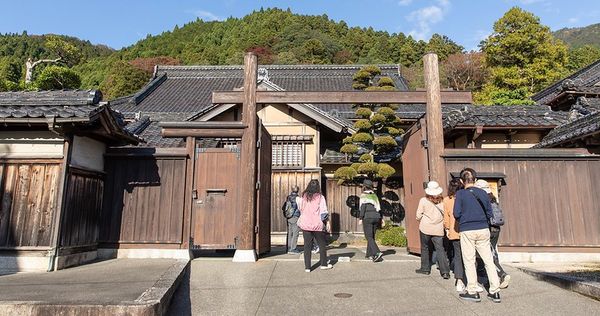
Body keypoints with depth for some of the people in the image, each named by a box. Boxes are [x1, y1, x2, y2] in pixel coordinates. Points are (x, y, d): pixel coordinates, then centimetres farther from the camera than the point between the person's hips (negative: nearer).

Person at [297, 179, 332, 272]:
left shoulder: (304, 197, 1)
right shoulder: (320, 197, -7)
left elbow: (300, 209, 9)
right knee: (322, 244, 14)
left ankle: (307, 267, 9)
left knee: (307, 246, 8)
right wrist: (327, 223, 1)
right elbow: (323, 212, -6)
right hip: (317, 225, -2)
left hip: (305, 224, 2)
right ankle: (324, 264, 24)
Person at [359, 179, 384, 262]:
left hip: (367, 217, -6)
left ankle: (377, 253, -23)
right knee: (372, 236, 14)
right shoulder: (374, 195, 16)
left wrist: (360, 218, -11)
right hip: (376, 217, 6)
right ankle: (370, 254, 17)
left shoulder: (364, 195, -2)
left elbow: (363, 207, -11)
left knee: (369, 237, -7)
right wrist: (380, 219, 16)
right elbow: (378, 208, 13)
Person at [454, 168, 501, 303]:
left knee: (469, 262, 6)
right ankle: (495, 291, 14)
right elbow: (489, 213, 7)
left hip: (467, 231, -3)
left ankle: (472, 292, 11)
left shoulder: (460, 193, -6)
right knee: (489, 261, 10)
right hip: (483, 230, 4)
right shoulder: (483, 193, 4)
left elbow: (456, 214, -10)